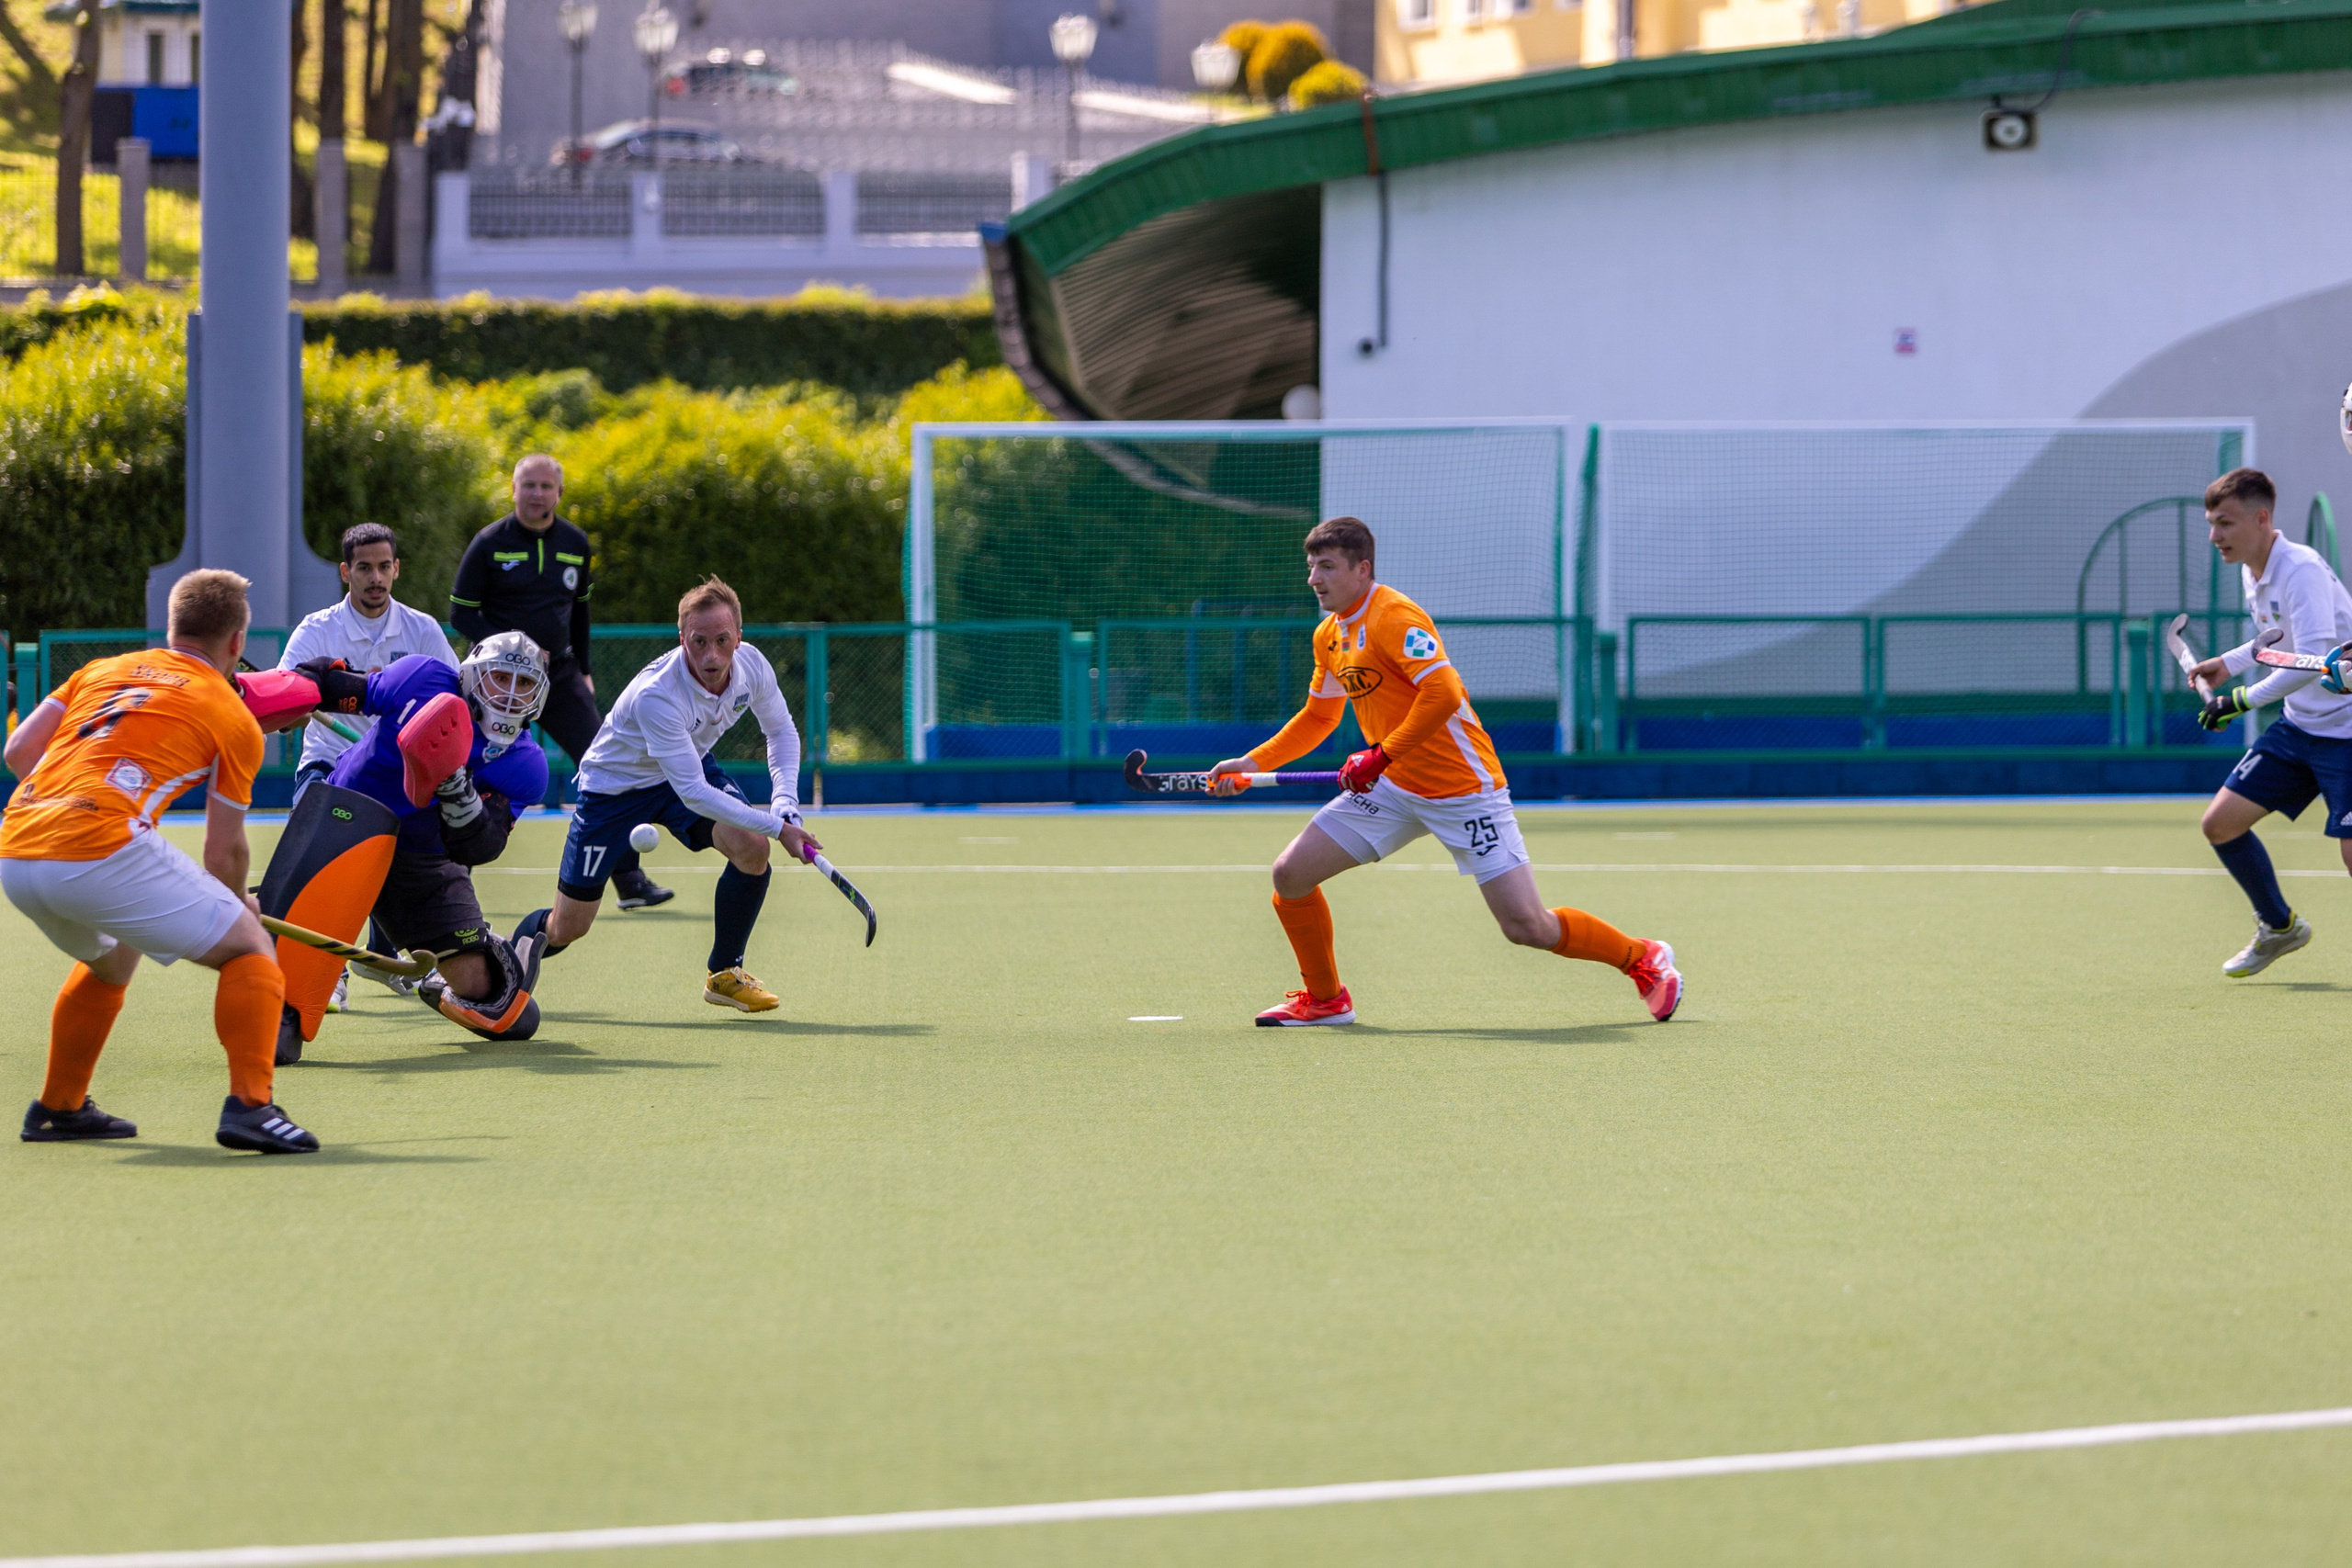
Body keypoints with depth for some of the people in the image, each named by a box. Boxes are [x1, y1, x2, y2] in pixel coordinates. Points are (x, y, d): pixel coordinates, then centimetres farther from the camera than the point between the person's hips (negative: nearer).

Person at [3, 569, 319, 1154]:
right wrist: (239, 906, 32)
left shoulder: (102, 671, 24)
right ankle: (248, 1103, -12)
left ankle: (59, 1108, 42)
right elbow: (223, 854, 13)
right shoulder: (234, 720, 10)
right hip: (104, 852, -7)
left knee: (111, 961, 35)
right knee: (249, 949, 5)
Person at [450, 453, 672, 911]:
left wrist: (582, 669, 17)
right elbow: (461, 612, -4)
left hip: (560, 674, 3)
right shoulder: (489, 544, -5)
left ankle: (628, 879, -6)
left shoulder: (575, 544, 7)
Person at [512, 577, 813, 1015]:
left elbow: (781, 731, 0)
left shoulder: (752, 666, -20)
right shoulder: (655, 695, -40)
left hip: (692, 767, 5)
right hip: (615, 783, -5)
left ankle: (724, 974, -2)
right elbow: (692, 793, -38)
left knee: (751, 848, -24)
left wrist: (784, 805, -17)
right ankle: (530, 934, 38)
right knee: (567, 929, -1)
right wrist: (776, 827, -39)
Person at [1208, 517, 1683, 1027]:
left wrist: (1382, 756, -28)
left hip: (1463, 788, -8)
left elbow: (1443, 694, -29)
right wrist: (1253, 763, 12)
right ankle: (1325, 999, 16)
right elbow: (1318, 717, 23)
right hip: (1394, 790, 8)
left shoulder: (1393, 617, -18)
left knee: (1527, 927, -11)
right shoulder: (1329, 635, 10)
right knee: (1291, 874, -2)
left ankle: (1644, 960, 12)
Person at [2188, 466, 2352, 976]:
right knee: (2221, 823, 6)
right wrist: (2231, 662, 16)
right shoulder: (2253, 571, 6)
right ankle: (2279, 928, 26)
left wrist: (2244, 700, -29)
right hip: (2298, 725, 9)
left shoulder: (2301, 570, -23)